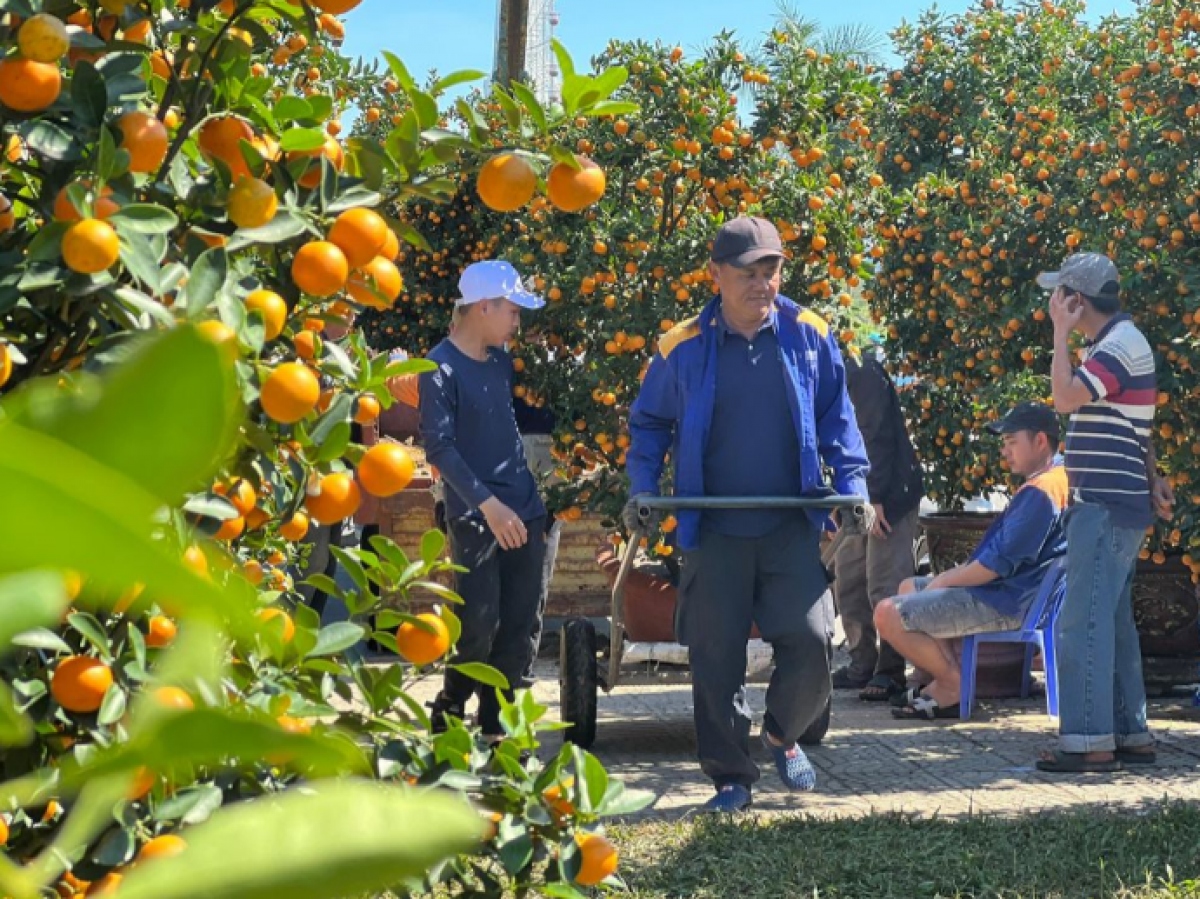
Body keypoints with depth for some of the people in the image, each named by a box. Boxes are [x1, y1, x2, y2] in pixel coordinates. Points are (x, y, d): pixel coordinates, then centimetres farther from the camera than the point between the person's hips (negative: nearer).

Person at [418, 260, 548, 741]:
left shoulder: (501, 359, 12)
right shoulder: (441, 369, -10)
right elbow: (439, 446, -16)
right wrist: (488, 504, -22)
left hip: (524, 511, 7)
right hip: (475, 519, -7)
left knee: (521, 628, 4)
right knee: (479, 627, -7)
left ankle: (495, 726, 12)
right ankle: (448, 719, 14)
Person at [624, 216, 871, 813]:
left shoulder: (809, 336, 1)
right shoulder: (684, 348, -2)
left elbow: (836, 416, 9)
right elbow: (649, 422, 9)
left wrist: (852, 482, -2)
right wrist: (643, 489, -4)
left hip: (791, 526, 1)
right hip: (713, 532, 0)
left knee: (809, 641, -6)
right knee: (716, 658, 2)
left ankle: (782, 736, 24)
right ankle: (731, 776, 16)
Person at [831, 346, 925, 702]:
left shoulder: (862, 372, -14)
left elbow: (876, 436, -19)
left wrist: (875, 497, -22)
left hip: (888, 496, -10)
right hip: (856, 498, 10)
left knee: (884, 586, -9)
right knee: (848, 582, 11)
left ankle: (890, 672, -5)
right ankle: (862, 665, 18)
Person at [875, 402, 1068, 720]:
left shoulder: (1041, 491, -21)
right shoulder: (1051, 480, 14)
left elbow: (998, 563, -23)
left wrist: (944, 581, -9)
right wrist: (955, 574, 11)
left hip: (1006, 604, -12)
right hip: (1007, 591, 12)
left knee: (889, 614, -19)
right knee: (909, 587, 27)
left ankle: (954, 686, -5)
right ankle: (945, 680, 10)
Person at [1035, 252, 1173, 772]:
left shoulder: (1120, 345, -15)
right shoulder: (1115, 343, 17)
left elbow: (1065, 397, -26)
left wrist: (1061, 333, -16)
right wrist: (1152, 479, 21)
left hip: (1107, 507, -11)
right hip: (1108, 505, 11)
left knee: (1082, 622, -11)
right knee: (1112, 621, 12)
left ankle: (1089, 740, -11)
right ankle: (1131, 734, 17)